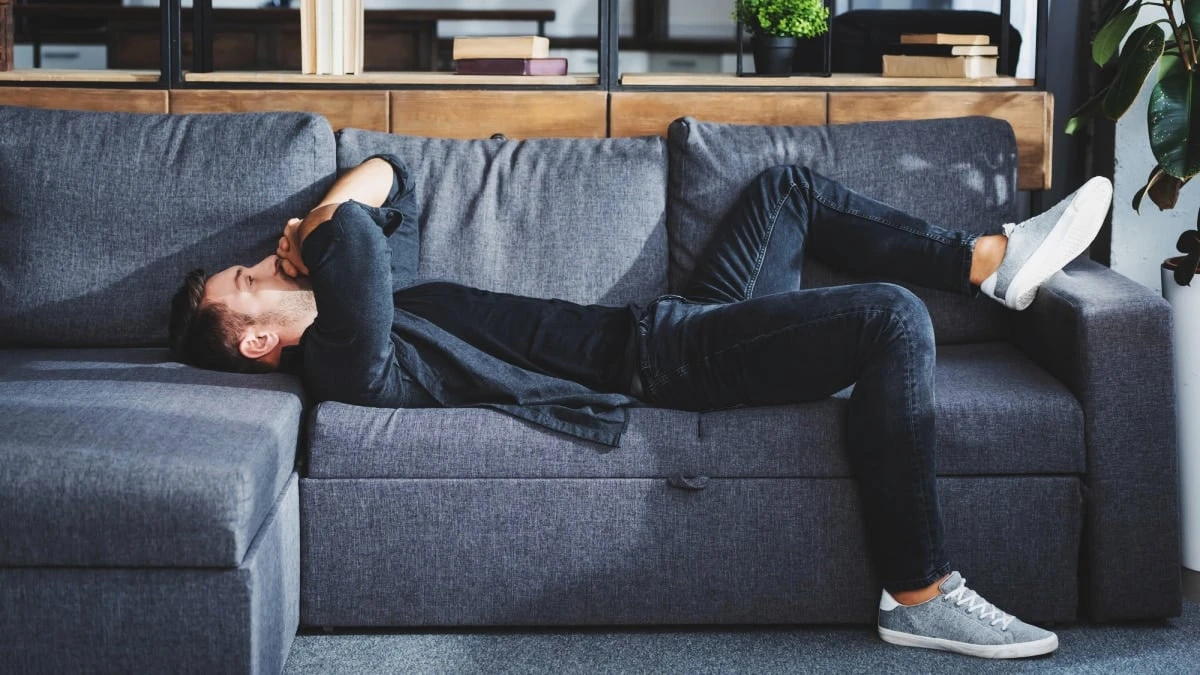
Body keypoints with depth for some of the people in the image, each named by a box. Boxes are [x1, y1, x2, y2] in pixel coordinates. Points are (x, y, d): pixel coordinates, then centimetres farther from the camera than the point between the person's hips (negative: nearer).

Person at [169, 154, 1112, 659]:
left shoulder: (378, 293, 15)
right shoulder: (346, 360, -17)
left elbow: (382, 177, 21)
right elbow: (353, 238, -35)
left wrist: (320, 221, 2)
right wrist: (329, 235, -12)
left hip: (665, 323, 11)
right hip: (660, 361, -11)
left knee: (790, 188, 21)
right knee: (889, 319, -26)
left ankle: (994, 261, 25)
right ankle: (921, 596, -21)